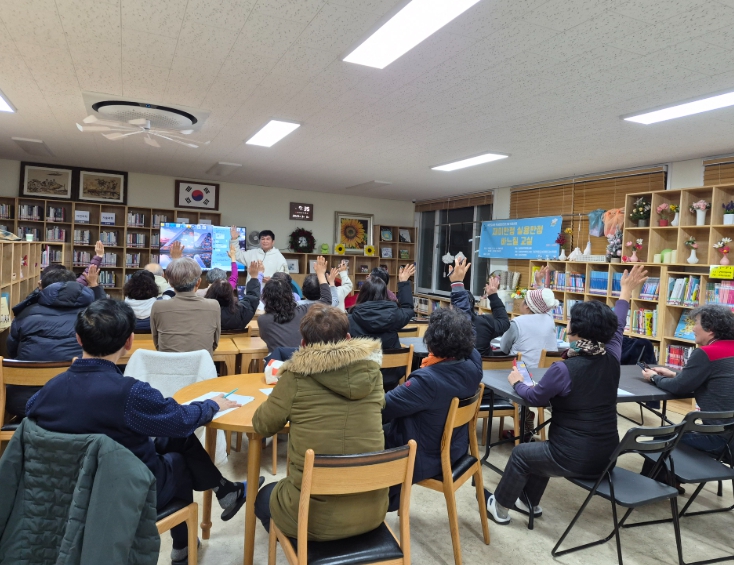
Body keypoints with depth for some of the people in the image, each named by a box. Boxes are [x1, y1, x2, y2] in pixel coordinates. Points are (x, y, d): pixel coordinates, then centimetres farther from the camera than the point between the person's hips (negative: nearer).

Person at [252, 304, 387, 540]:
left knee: (263, 498, 29)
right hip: (371, 510, 4)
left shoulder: (296, 378, -15)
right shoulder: (371, 372, -6)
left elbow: (262, 425, 0)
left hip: (313, 516, -4)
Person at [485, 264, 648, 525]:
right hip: (606, 456, 7)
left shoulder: (563, 369, -24)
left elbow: (535, 398, -8)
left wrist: (517, 383, 12)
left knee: (521, 454, 17)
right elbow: (617, 328, 14)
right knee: (542, 449, 30)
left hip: (575, 459, -7)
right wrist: (626, 292, 27)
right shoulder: (611, 359, -6)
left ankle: (500, 506, 34)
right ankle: (529, 502, 43)